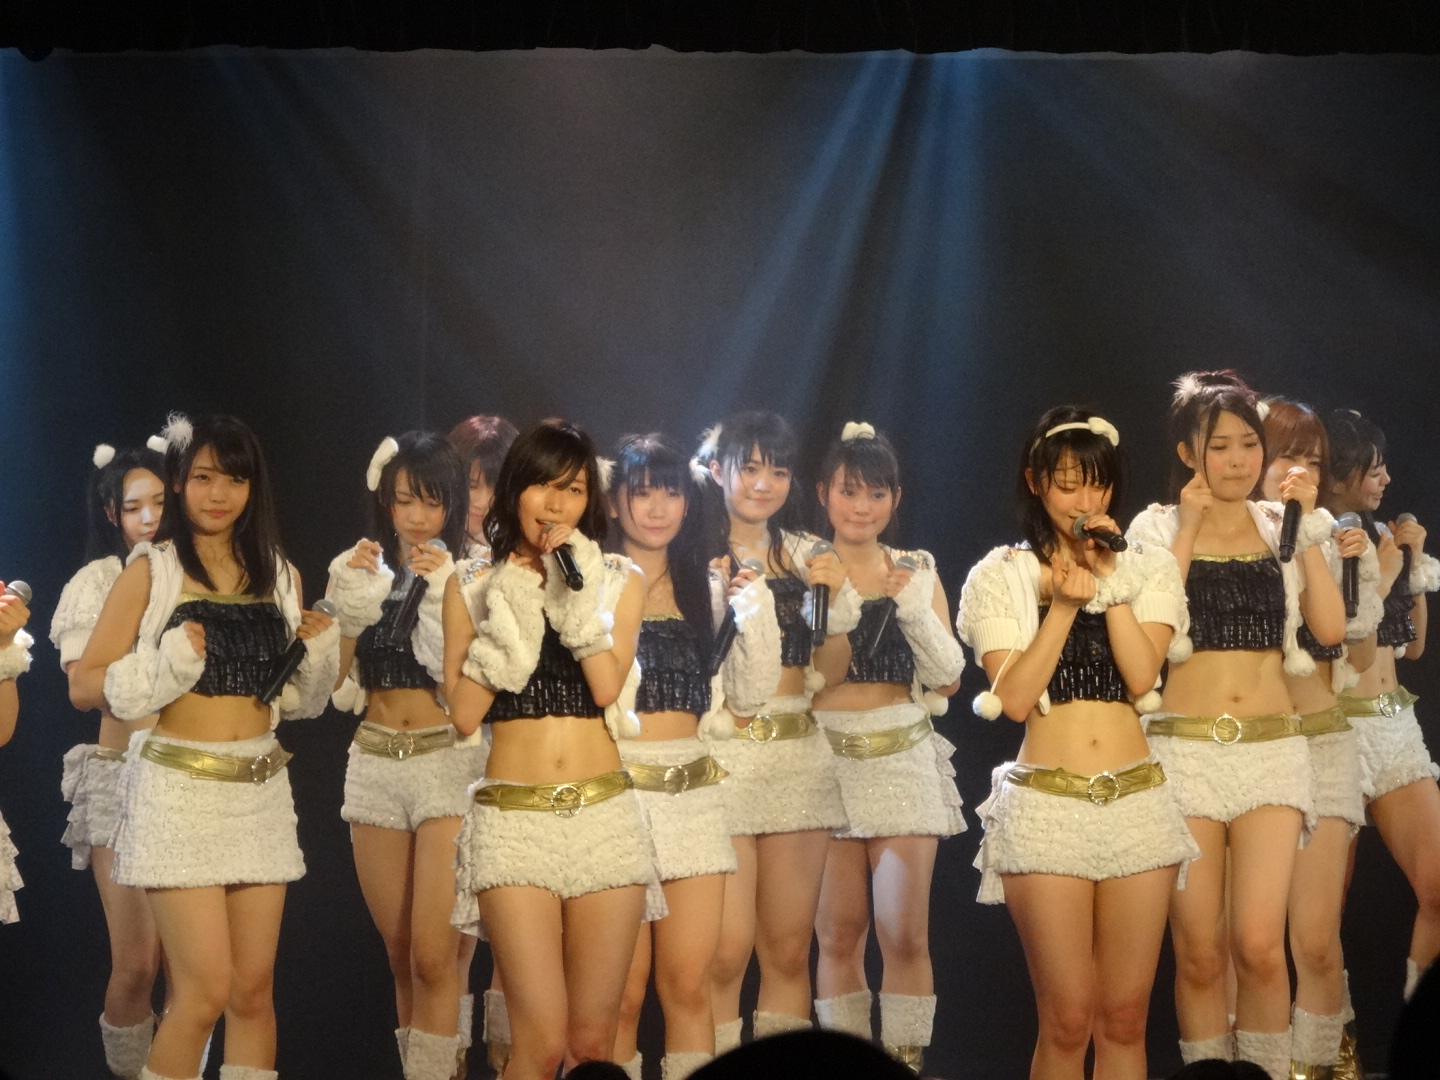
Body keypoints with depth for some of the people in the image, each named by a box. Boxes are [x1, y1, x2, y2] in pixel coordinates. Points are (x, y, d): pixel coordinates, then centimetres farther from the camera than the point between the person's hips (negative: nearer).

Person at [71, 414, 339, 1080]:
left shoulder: (279, 575, 11)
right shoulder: (152, 570, -2)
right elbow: (83, 685, -5)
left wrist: (320, 652, -1)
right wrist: (164, 666, -20)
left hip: (260, 792, 5)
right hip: (180, 790, -5)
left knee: (254, 988, 4)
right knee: (207, 990, -10)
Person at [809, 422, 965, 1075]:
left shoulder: (918, 573, 9)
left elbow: (949, 676, 3)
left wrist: (914, 606, -10)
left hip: (904, 761, 1)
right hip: (827, 759, -1)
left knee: (905, 933, -4)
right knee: (838, 933, 0)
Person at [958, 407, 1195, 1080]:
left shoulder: (1148, 568, 9)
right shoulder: (1001, 575, 4)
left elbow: (1141, 676, -6)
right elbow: (1014, 698, -8)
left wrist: (1108, 580, -8)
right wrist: (1066, 600, -12)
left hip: (1137, 799, 2)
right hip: (1046, 804, -2)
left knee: (1124, 1018, 4)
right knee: (1066, 1022, -3)